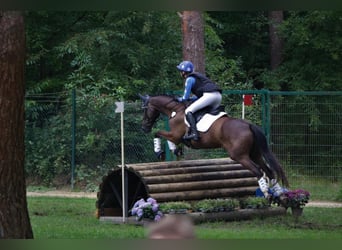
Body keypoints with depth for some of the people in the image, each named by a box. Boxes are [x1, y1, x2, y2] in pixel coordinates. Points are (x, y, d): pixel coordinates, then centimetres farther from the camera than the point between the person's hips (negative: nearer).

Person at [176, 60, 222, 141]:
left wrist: (179, 99, 22)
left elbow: (185, 97, 3)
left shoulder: (189, 79, 4)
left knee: (188, 111, -10)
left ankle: (194, 133, -26)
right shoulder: (197, 76, 30)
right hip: (218, 95, 9)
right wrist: (190, 98, 30)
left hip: (209, 95, -9)